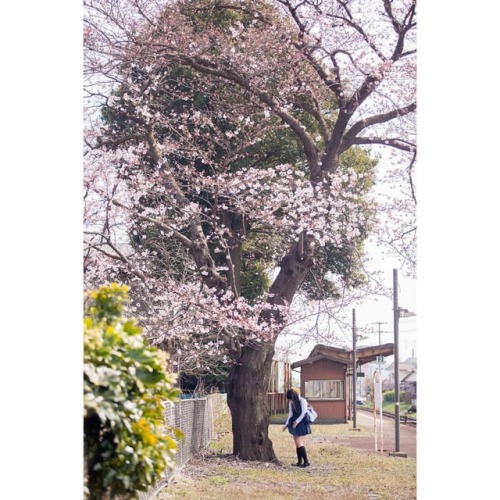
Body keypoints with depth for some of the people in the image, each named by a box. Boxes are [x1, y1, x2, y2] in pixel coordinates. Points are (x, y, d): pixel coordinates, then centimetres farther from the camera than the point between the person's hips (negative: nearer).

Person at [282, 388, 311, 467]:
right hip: (295, 424, 7)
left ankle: (306, 462, -10)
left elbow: (303, 413, -15)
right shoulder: (291, 403, 10)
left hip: (301, 423, -7)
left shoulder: (302, 401, -10)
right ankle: (299, 462, 11)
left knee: (299, 443, -13)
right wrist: (287, 424, 3)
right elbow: (290, 414, 12)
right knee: (297, 443, 6)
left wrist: (297, 421, -21)